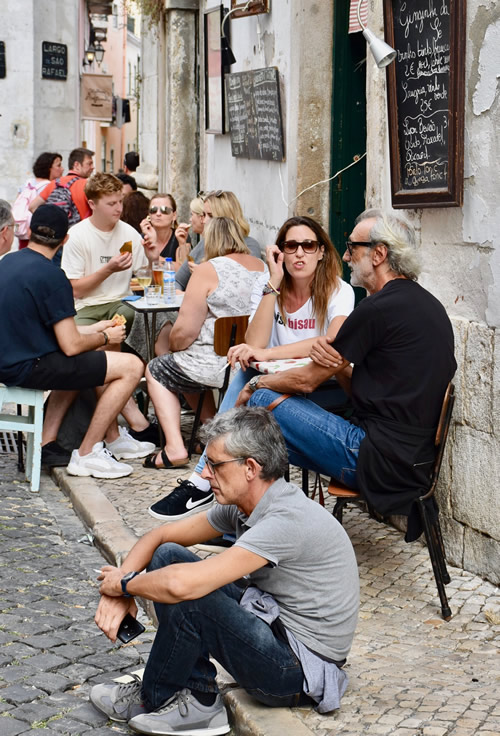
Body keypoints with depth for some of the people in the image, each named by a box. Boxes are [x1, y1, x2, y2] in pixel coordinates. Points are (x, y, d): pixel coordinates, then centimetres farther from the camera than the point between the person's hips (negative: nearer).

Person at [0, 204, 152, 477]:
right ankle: (86, 454, 1)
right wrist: (105, 337, 2)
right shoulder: (51, 276, -18)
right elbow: (71, 346, -19)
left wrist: (93, 330, 20)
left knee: (89, 360, 31)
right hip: (29, 368, -10)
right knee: (131, 367, -6)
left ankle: (112, 439, 28)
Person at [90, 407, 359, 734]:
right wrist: (118, 591, -8)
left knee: (187, 598, -27)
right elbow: (158, 536, 10)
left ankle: (153, 700, 2)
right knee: (167, 556, 2)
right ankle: (198, 699, 1)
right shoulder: (243, 505, 1)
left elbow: (183, 585, -35)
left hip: (304, 668, -9)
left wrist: (125, 583, -15)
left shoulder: (288, 520, -28)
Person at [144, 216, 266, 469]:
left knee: (156, 371, 19)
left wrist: (174, 348, 7)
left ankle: (175, 448, 8)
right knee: (184, 371, 32)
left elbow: (185, 332, -15)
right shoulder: (261, 267, 7)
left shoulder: (208, 270, -13)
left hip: (215, 367, -7)